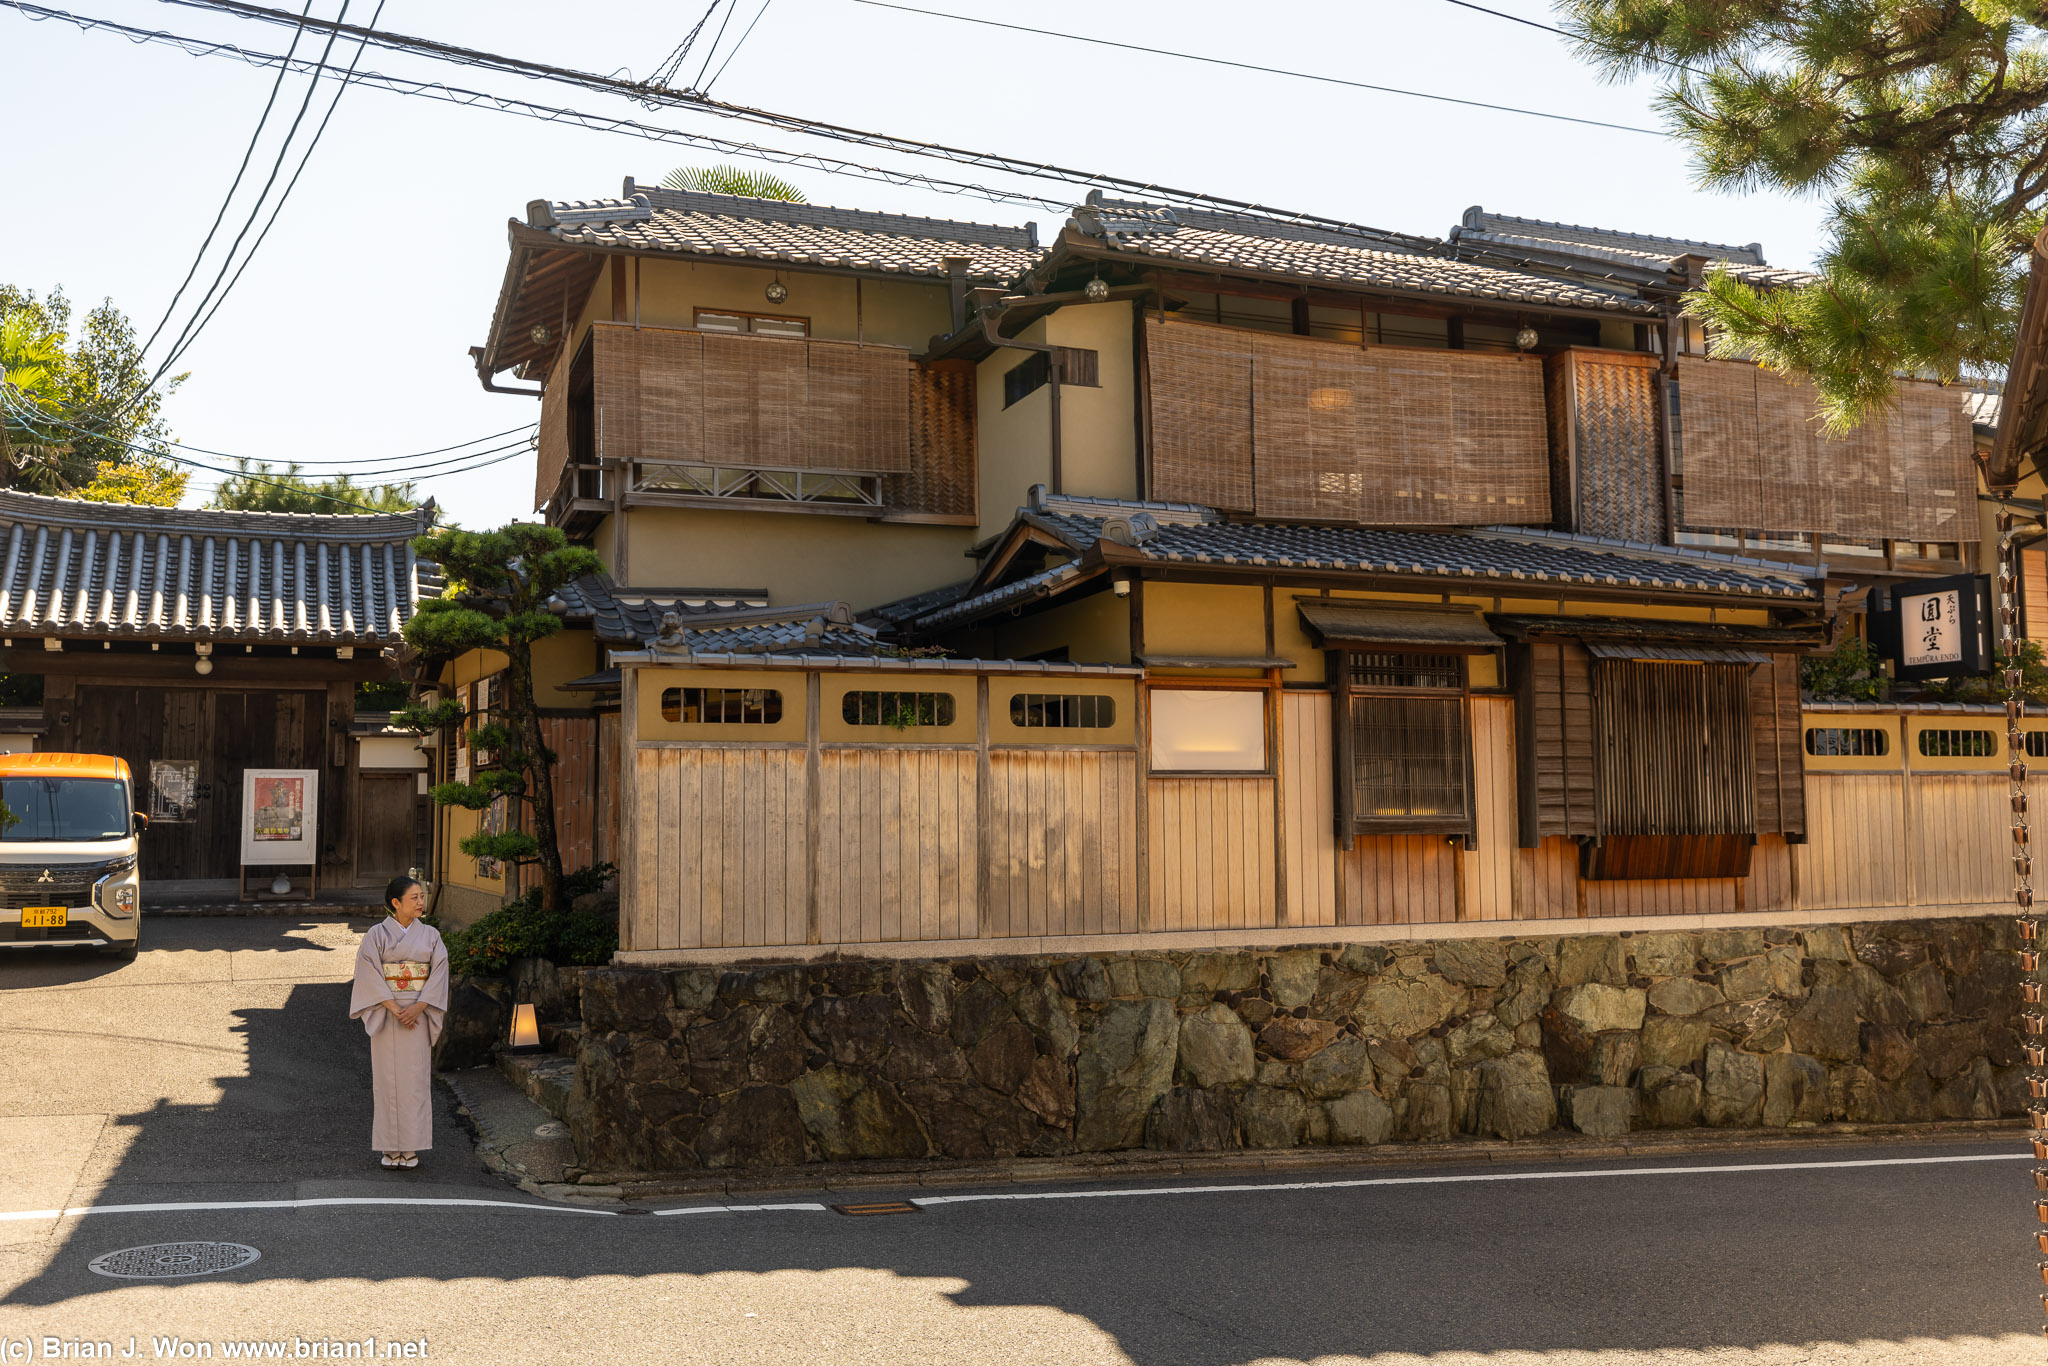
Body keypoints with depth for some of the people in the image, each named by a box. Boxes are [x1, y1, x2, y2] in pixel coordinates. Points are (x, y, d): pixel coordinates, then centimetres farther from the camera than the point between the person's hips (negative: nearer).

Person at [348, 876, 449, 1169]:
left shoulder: (430, 935, 5)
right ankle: (390, 1147, 9)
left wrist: (418, 1008, -13)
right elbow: (370, 974, -8)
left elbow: (439, 972, 0)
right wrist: (395, 1009, -16)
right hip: (386, 1015, -1)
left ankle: (411, 1147, 8)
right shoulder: (376, 935, -1)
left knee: (415, 1077, 0)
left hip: (418, 1015, 2)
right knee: (387, 1076, 0)